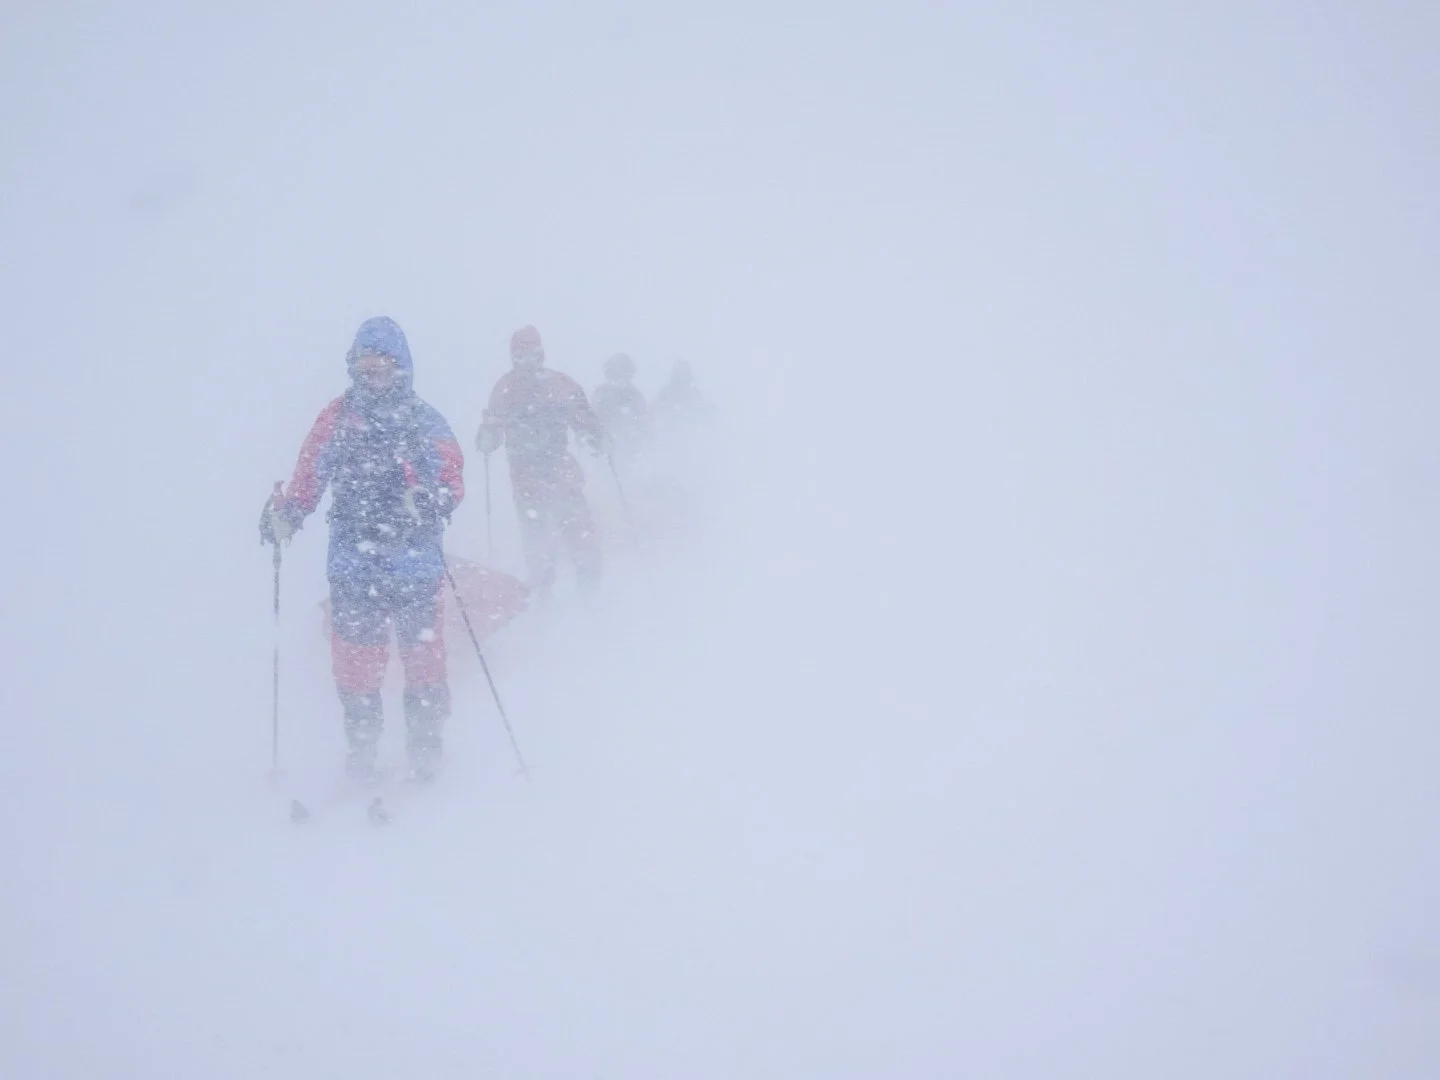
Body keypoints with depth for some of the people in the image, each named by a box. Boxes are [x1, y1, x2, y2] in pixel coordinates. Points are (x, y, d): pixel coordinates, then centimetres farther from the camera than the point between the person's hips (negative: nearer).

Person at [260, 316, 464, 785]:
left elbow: (454, 480, -1)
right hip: (353, 564, 1)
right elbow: (308, 477, 10)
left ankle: (425, 753, 15)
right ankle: (360, 749, 16)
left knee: (423, 656, 1)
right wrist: (284, 513, -7)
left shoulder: (424, 421, 4)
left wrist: (429, 502, -22)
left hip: (415, 562, -1)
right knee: (355, 659, 1)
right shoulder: (337, 419, 9)